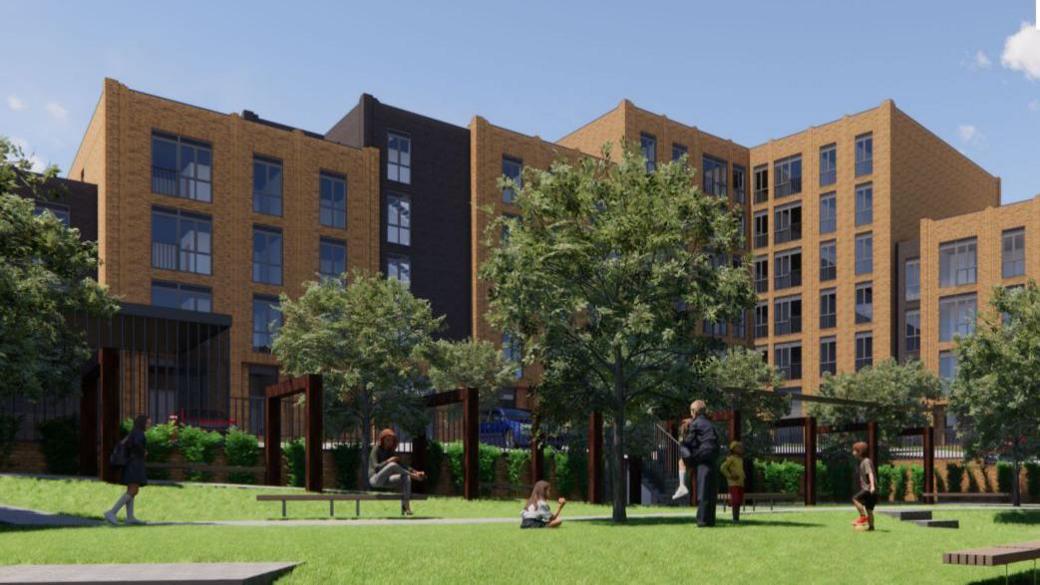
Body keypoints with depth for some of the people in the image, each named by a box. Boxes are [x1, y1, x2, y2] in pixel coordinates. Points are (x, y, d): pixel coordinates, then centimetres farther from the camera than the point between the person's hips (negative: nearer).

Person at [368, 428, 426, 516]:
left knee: (406, 477, -18)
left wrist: (416, 472, -3)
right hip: (375, 479, -7)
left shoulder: (391, 451, 11)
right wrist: (388, 461, -34)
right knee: (393, 465, -32)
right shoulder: (376, 450, -9)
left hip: (385, 480, 7)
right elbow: (376, 467, -21)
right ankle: (412, 476, -17)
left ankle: (405, 507, -25)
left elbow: (401, 465, 10)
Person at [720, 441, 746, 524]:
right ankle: (735, 518, -11)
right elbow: (723, 468, -14)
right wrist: (730, 476, -16)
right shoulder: (731, 458, -7)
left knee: (739, 502, 6)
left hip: (741, 483, 8)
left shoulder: (740, 459, 17)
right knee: (735, 501, -12)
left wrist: (743, 477, 13)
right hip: (734, 483, -8)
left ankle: (737, 518, 9)